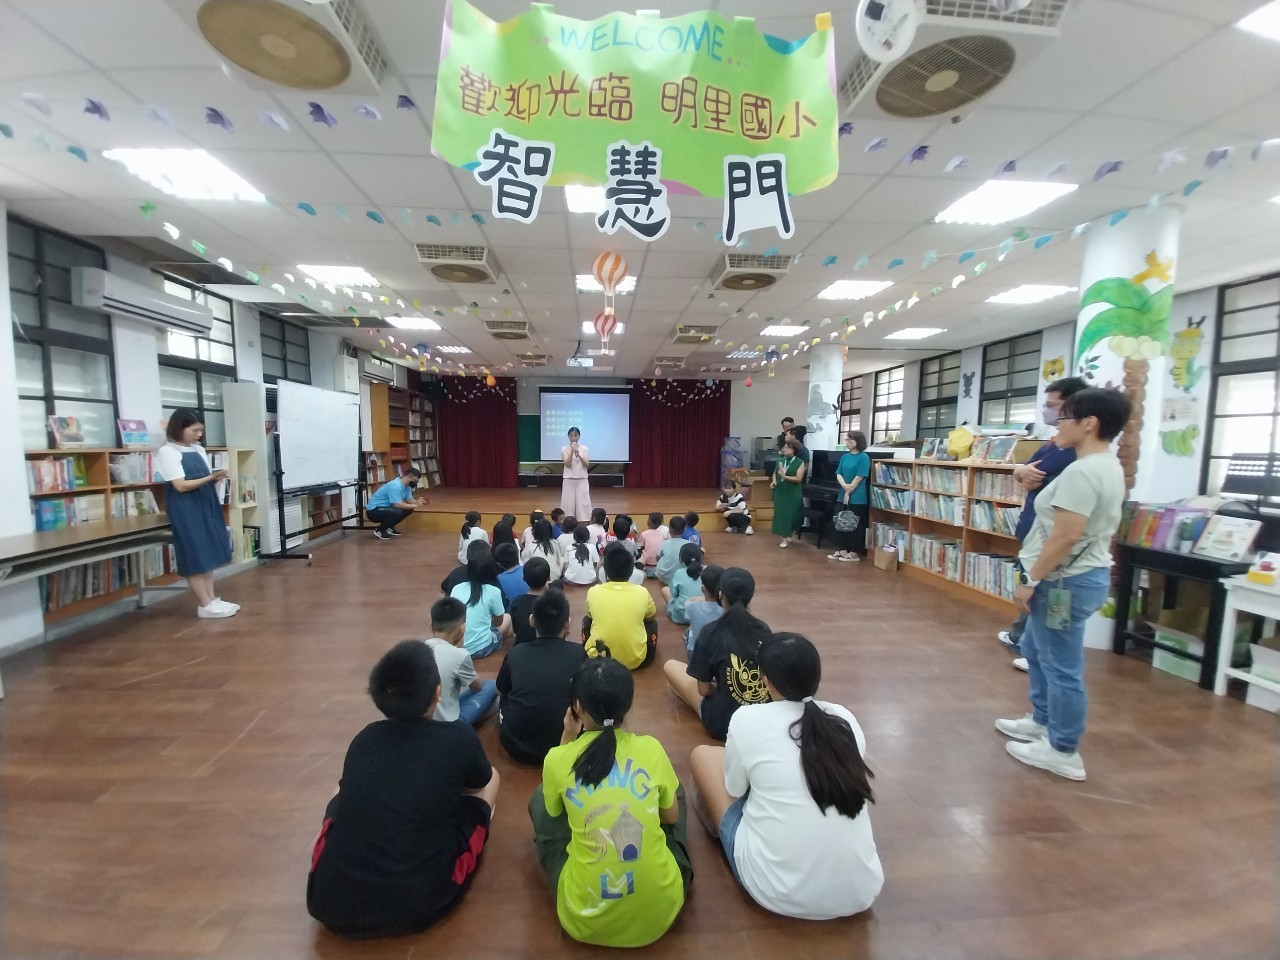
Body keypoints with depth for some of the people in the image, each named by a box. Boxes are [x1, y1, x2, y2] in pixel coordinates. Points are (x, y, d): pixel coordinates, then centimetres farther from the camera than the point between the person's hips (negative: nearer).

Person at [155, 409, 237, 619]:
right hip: (186, 510, -7)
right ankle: (205, 605, 2)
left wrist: (216, 478, -7)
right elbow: (181, 486, -15)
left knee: (208, 554, 9)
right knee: (195, 557, -3)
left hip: (206, 506, 7)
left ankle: (212, 599, 14)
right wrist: (210, 478, -24)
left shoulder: (199, 450, 12)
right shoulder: (167, 452, -9)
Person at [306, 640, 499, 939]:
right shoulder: (459, 738, -8)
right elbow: (480, 784, 15)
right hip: (418, 905, -4)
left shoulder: (363, 739, 2)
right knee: (491, 779, 14)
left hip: (331, 902, 4)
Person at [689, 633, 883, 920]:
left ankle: (714, 826, 39)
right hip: (861, 892, 5)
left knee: (703, 754, 12)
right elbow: (859, 786, 15)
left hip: (778, 892, -4)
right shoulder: (844, 718, -2)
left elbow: (734, 791, 3)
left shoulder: (748, 719, -13)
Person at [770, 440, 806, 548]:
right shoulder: (780, 460, 5)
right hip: (780, 492, 4)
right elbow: (775, 473, 21)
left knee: (792, 514, 5)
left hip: (793, 493, -4)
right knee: (781, 514, 2)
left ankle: (794, 534, 29)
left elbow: (798, 479, -16)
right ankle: (785, 538, 10)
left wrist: (784, 476, -26)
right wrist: (774, 481, 0)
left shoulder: (800, 462, -8)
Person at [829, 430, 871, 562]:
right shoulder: (844, 457, 10)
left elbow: (859, 478, -15)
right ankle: (842, 550, 20)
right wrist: (845, 486, -13)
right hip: (842, 496, 7)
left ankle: (854, 553, 11)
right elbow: (839, 475, 5)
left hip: (856, 498, -7)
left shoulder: (863, 457, -10)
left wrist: (849, 491, -13)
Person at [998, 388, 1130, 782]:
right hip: (1084, 574, 11)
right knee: (1035, 649, 23)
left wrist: (1031, 581, -19)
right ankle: (1042, 721, 38)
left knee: (1061, 666, 2)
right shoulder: (1109, 467, 11)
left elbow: (1066, 536, -25)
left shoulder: (1081, 472, -22)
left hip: (1066, 581, -11)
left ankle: (1063, 752, 17)